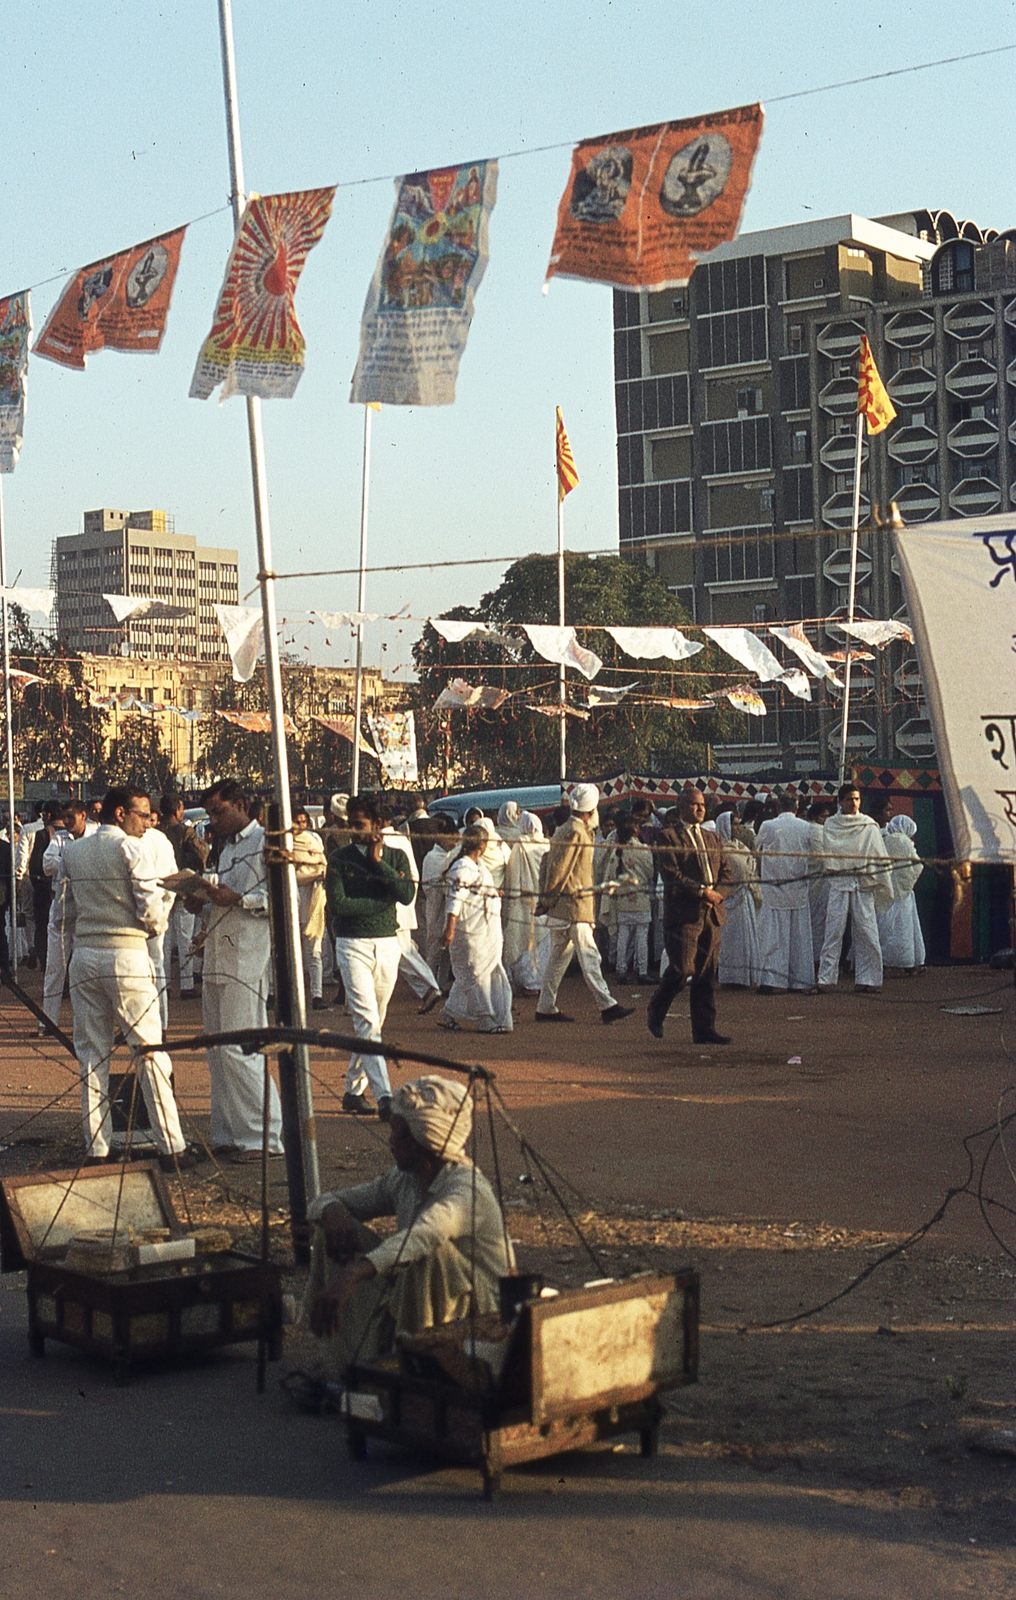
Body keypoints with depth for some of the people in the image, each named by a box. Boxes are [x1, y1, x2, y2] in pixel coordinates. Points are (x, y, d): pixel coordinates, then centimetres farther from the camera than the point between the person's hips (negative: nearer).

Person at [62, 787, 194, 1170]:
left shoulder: (73, 851, 9)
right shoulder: (129, 848, -8)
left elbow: (72, 905, 15)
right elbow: (150, 908, -12)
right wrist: (156, 927, 8)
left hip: (84, 955, 5)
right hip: (127, 955, -5)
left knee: (91, 1055, 10)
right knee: (150, 1051, 0)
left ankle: (95, 1149, 10)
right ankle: (171, 1148, 2)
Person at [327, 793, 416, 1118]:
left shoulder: (395, 857, 7)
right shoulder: (340, 858, 0)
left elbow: (407, 895, -9)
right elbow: (337, 904, -11)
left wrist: (380, 863, -11)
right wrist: (382, 902, -8)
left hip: (388, 945, 4)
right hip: (353, 945, -3)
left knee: (374, 1022, 9)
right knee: (367, 1021, -14)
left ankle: (354, 1090, 21)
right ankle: (384, 1096, -21)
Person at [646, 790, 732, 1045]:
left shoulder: (712, 839, 21)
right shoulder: (668, 837, 0)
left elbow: (725, 871, 18)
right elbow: (671, 874, -10)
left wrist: (717, 893, -3)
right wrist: (702, 891, -14)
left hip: (711, 914, 6)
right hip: (683, 913, -6)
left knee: (707, 975, 4)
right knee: (682, 969, -9)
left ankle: (704, 1029, 6)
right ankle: (655, 1012, 14)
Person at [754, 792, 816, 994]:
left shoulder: (767, 826, -6)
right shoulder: (805, 827, -2)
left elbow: (757, 850, 10)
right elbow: (810, 855, 7)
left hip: (773, 886, -2)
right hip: (798, 886, 2)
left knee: (774, 934, 1)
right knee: (800, 934, 7)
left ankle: (774, 980, -2)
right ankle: (802, 981, 10)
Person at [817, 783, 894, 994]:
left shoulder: (869, 826, 7)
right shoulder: (830, 825, 7)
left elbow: (879, 857, 7)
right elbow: (826, 855, 8)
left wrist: (884, 887, 4)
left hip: (863, 884, 1)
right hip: (838, 883, 0)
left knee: (867, 933, -1)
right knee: (833, 931, -3)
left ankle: (866, 980, 4)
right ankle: (826, 979, -2)